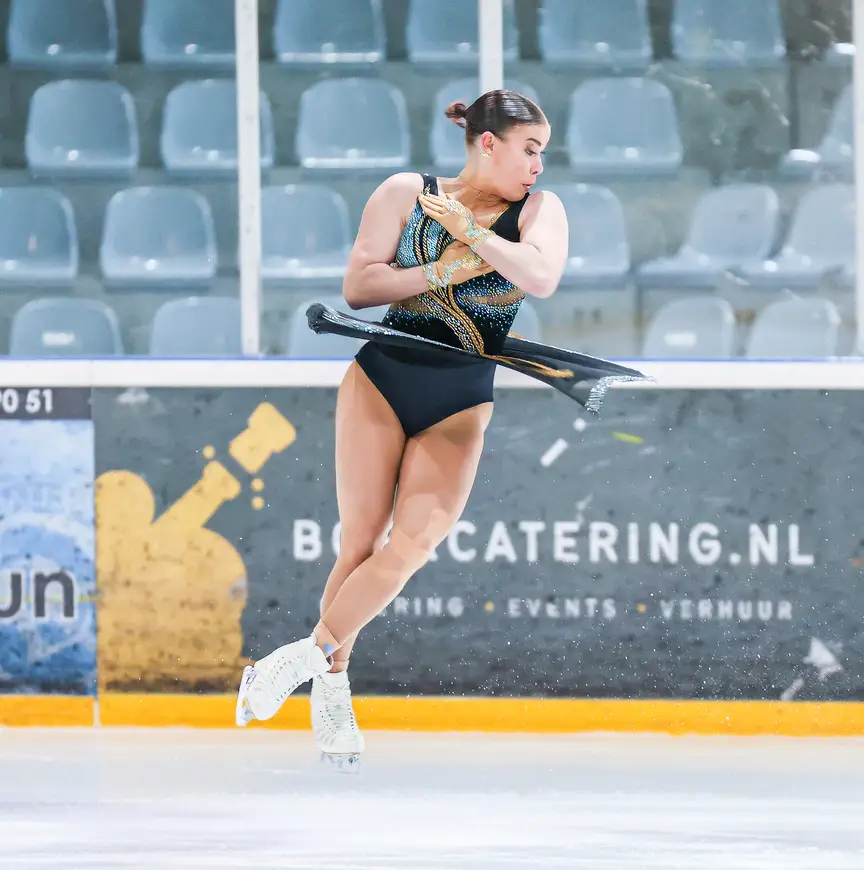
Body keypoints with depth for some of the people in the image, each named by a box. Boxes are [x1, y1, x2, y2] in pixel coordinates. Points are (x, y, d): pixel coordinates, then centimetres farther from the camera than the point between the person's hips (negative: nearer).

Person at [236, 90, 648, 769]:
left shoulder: (539, 209, 1)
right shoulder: (406, 193, 0)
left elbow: (541, 278, -19)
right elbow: (358, 285, -6)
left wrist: (466, 228, -14)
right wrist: (443, 270, -15)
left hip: (460, 406, 0)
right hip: (381, 381, 0)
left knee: (413, 543, -15)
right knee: (361, 541, -2)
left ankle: (308, 655, -1)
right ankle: (332, 684, 11)